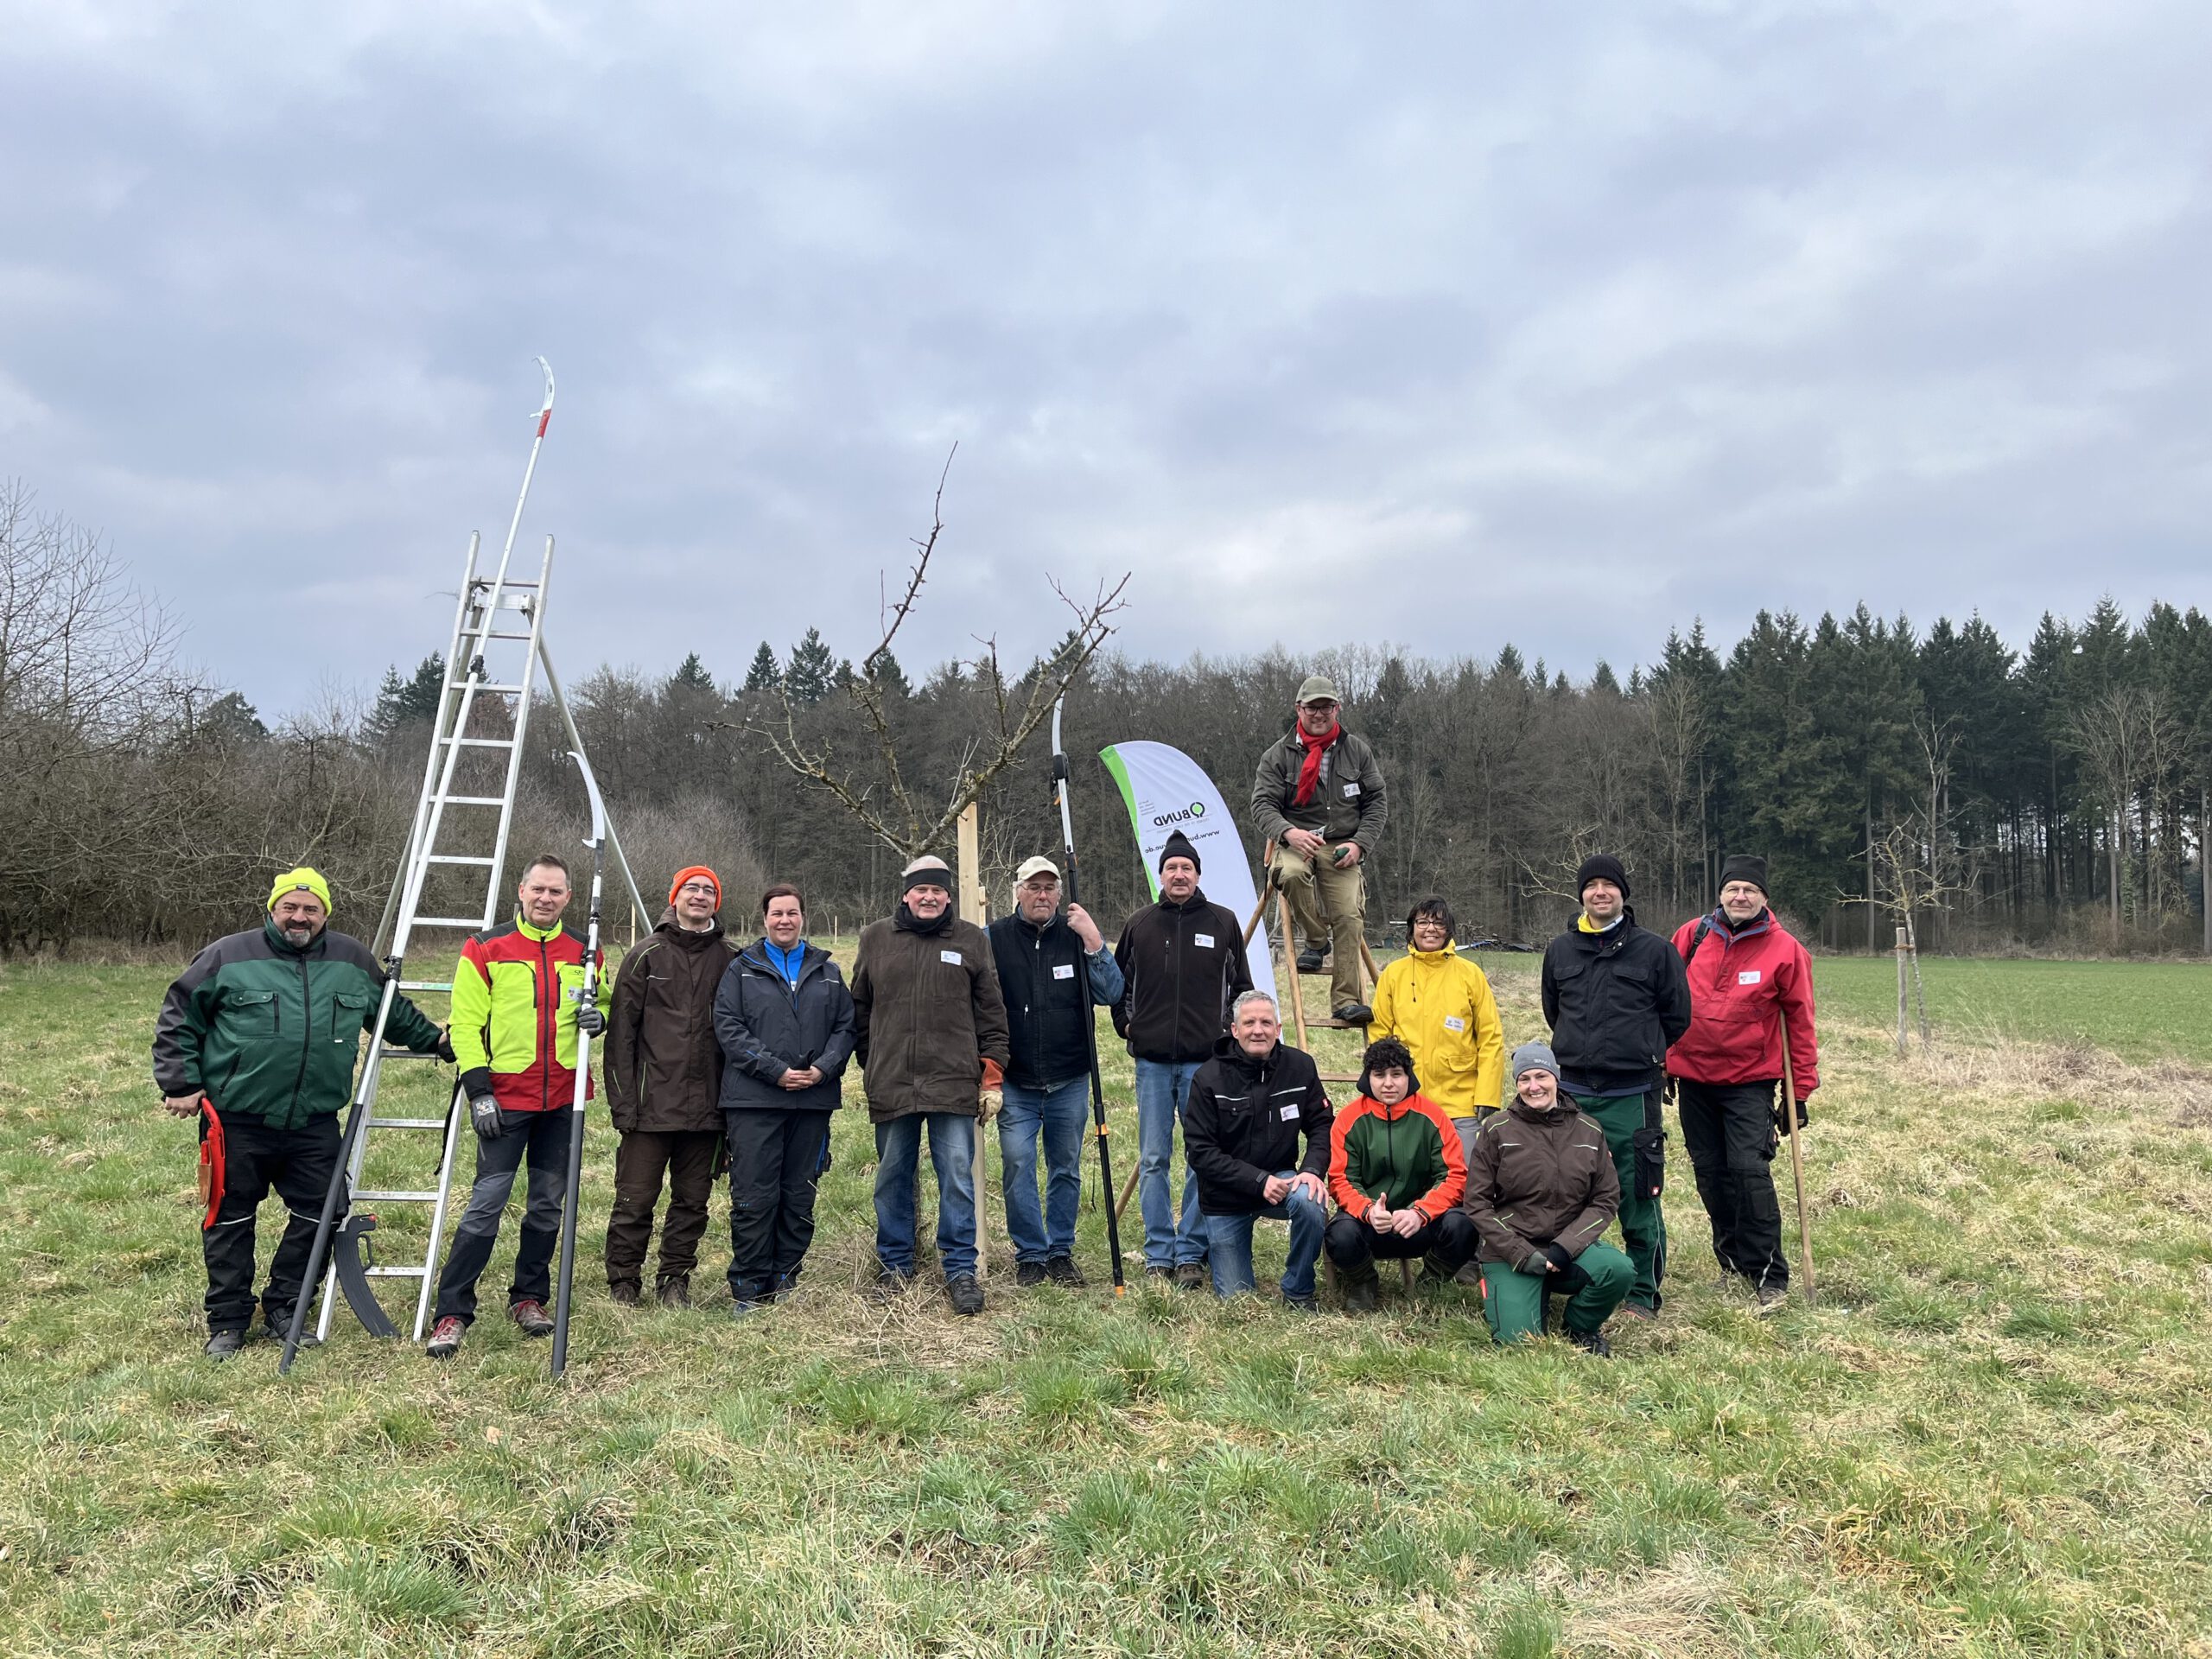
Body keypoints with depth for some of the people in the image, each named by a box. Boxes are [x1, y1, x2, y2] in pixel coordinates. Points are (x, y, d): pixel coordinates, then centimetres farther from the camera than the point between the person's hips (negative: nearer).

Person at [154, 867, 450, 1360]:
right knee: (230, 1218, 7)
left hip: (315, 1124, 3)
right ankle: (228, 1320, 21)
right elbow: (178, 1021, 4)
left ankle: (283, 1306, 22)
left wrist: (434, 1040, 26)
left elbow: (394, 1013, 25)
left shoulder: (353, 962, 9)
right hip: (238, 1120, -3)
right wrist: (181, 1084, 0)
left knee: (321, 1213, 4)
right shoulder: (228, 956, -1)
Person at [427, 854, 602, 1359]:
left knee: (548, 1204, 11)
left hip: (563, 1100, 4)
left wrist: (598, 1018, -3)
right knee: (486, 1203, -6)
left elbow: (603, 1004, 21)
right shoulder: (485, 949, -1)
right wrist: (477, 1088, -11)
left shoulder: (583, 952, 8)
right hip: (505, 1099, -4)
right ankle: (452, 1313, 2)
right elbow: (466, 1023, -3)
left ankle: (529, 1297, 26)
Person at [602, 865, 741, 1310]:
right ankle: (623, 1283, 16)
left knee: (693, 1200, 9)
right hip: (651, 1103, -2)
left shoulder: (731, 958, 7)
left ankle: (675, 1281, 22)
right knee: (635, 1200, 2)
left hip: (706, 1107, 2)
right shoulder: (647, 954, 2)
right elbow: (621, 1030, 0)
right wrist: (622, 1101, -6)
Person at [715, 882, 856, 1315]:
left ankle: (786, 1284, 18)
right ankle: (747, 1289, 6)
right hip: (754, 1099, -3)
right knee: (754, 1198, -4)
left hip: (813, 1100, 3)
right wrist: (775, 1070, -13)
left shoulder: (828, 972, 15)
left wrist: (823, 1068, -8)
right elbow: (728, 1027, -3)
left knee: (800, 1198, 7)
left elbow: (845, 1026, 10)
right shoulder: (742, 970, 7)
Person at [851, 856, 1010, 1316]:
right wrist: (871, 1066, 13)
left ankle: (960, 1269, 9)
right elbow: (859, 1010, 16)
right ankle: (895, 1265, 24)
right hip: (891, 1085, 2)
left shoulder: (972, 941, 6)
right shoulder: (875, 939, 9)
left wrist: (992, 1076, 2)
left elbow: (991, 1014, 7)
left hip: (954, 1083, -1)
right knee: (892, 1178, 10)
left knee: (957, 1177, -2)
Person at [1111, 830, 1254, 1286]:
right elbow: (1118, 983, 19)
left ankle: (1191, 1253, 11)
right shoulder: (1138, 925, 8)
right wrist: (1126, 1024, 7)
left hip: (1205, 1061, -1)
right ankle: (1159, 1255, 12)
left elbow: (1241, 987, 11)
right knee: (1153, 1160, 4)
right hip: (1152, 1062, 1)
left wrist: (1227, 1033, 3)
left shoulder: (1223, 922, 5)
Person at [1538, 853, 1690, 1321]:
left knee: (1638, 1197, -1)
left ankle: (1643, 1295, 12)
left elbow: (1677, 1016, 7)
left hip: (1633, 1095, -3)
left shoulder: (1655, 949, -1)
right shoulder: (1559, 950, 9)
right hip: (1572, 1092, 4)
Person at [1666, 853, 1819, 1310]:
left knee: (1750, 1171, -12)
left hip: (1751, 1081, -3)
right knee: (1711, 1174, 10)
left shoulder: (1784, 950, -5)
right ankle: (1733, 1263, 26)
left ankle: (1769, 1276, 0)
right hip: (1693, 1078, 3)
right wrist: (1662, 1061, 10)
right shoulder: (1691, 935, 0)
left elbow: (1800, 1022, -1)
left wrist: (1800, 1090, -1)